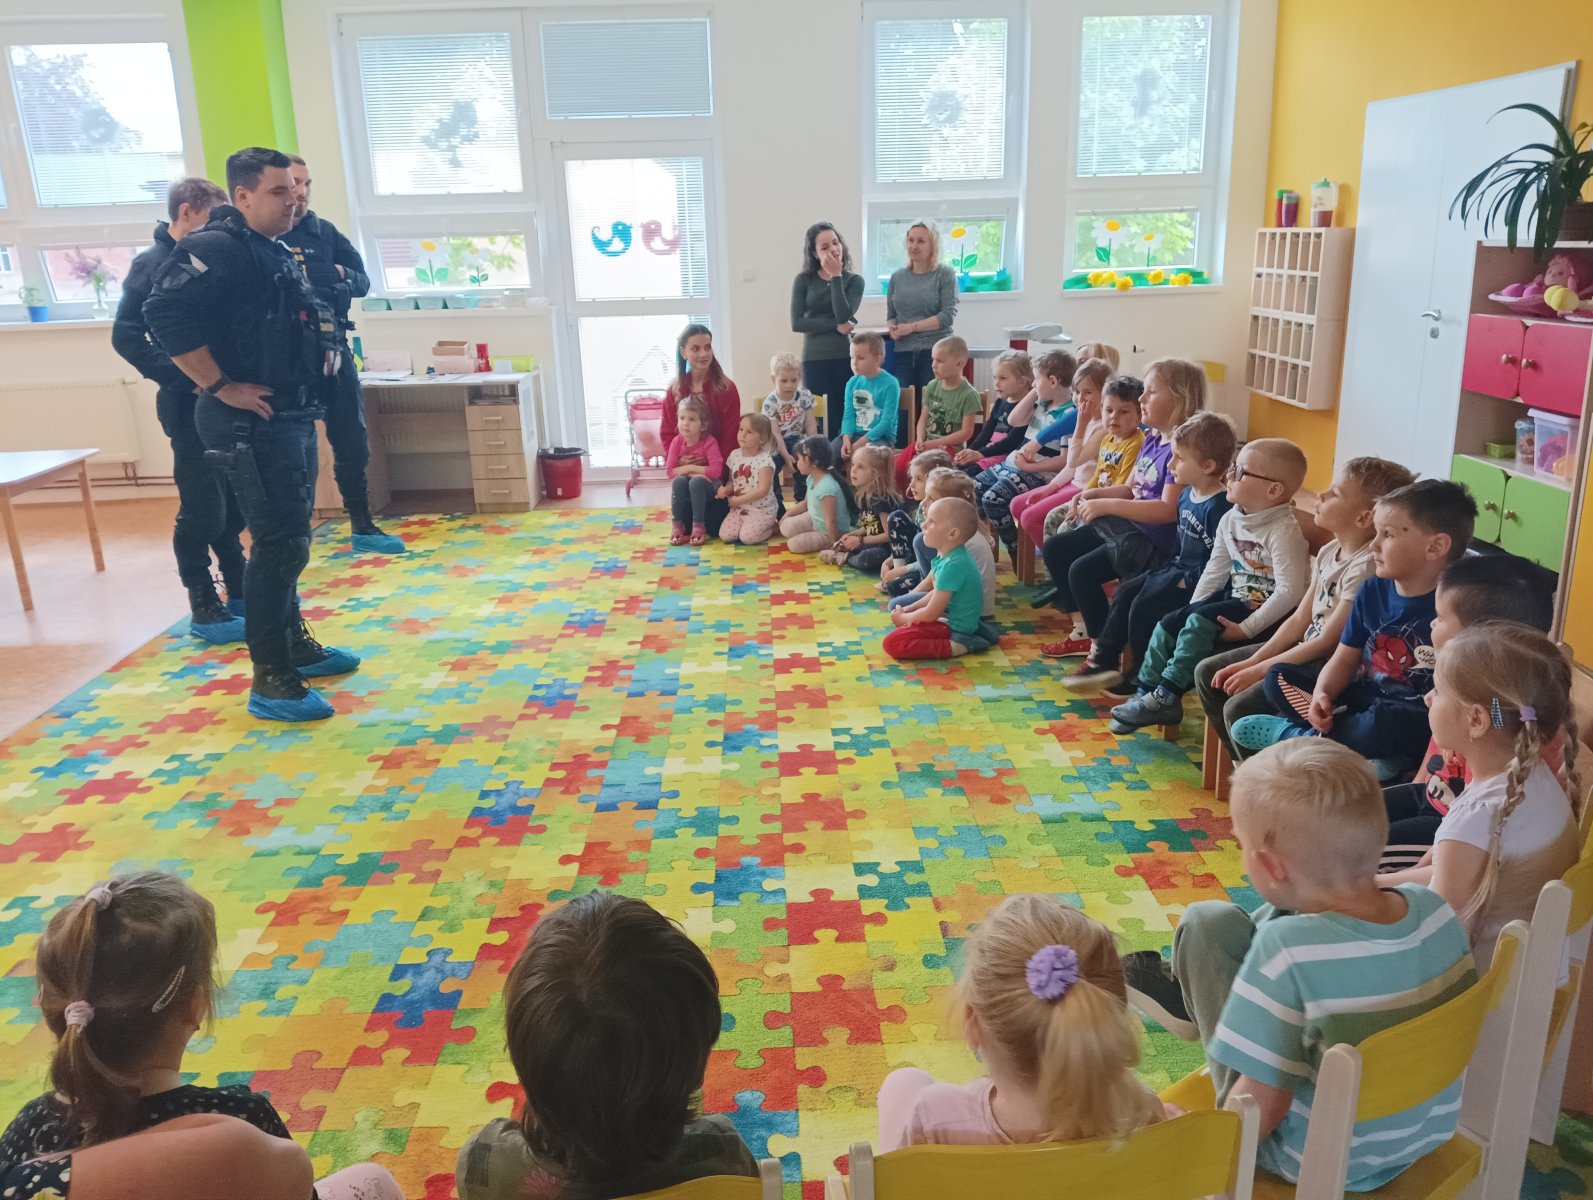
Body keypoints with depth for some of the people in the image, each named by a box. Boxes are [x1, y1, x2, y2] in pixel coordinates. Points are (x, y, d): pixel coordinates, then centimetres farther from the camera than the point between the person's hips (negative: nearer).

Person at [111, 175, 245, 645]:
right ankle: (204, 609, 8)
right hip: (190, 407, -6)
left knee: (233, 507, 13)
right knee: (202, 513, -1)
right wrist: (181, 377, -18)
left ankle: (240, 593, 24)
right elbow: (126, 336, -11)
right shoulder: (152, 265, -6)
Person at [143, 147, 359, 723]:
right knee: (280, 543, -10)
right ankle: (271, 683, -3)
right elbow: (164, 314, -26)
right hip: (252, 423, -10)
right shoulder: (217, 248, -14)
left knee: (290, 538, 18)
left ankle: (295, 644, 32)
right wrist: (221, 386, -23)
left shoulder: (276, 253, 16)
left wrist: (324, 346, 12)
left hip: (294, 416, 10)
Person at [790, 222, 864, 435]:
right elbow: (796, 323, -5)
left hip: (846, 359, 1)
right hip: (814, 360, -1)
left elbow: (844, 316, -10)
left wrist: (836, 277, -9)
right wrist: (836, 327, -9)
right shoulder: (804, 280, 5)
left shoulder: (854, 280, 6)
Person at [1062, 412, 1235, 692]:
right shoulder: (1187, 495, 8)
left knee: (1143, 608, -17)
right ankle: (1103, 660, 12)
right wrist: (1170, 570, 10)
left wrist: (1188, 581, -21)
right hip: (1177, 570, 10)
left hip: (1197, 582, -10)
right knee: (1125, 593, 6)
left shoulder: (1219, 506, -22)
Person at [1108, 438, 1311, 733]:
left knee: (1200, 623, -25)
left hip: (1268, 613, -9)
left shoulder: (1283, 531, -21)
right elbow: (1215, 570, 11)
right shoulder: (1231, 519, 4)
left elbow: (1289, 591, -27)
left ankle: (1165, 698, -17)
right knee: (1170, 622, -2)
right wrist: (1191, 608, 3)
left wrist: (1247, 628, -27)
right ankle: (1146, 692, 6)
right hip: (1236, 600, 9)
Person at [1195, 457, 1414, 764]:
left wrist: (1259, 670, -16)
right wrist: (1249, 663, -1)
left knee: (1240, 708, -23)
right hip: (1303, 650, 10)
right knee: (1207, 673, 8)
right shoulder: (1328, 552, 5)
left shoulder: (1364, 567, -22)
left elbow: (1328, 641, -21)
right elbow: (1299, 619, 8)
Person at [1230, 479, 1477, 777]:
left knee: (1388, 722, -39)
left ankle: (1290, 733, -13)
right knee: (1278, 677, -5)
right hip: (1363, 700, 7)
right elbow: (1345, 659, 6)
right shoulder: (1372, 591, 3)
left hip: (1411, 718, -7)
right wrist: (1322, 694, -13)